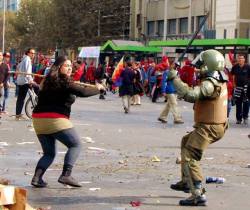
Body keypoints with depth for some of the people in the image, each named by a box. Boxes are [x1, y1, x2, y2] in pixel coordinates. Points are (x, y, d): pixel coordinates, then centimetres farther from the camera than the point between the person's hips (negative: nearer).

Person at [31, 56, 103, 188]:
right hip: (55, 119, -8)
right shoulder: (64, 82, -7)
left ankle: (37, 177, -2)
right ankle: (66, 175, -9)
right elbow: (83, 92, -15)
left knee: (49, 153, 17)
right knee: (75, 145, 5)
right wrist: (97, 88, 2)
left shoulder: (47, 81, 16)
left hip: (38, 120, 8)